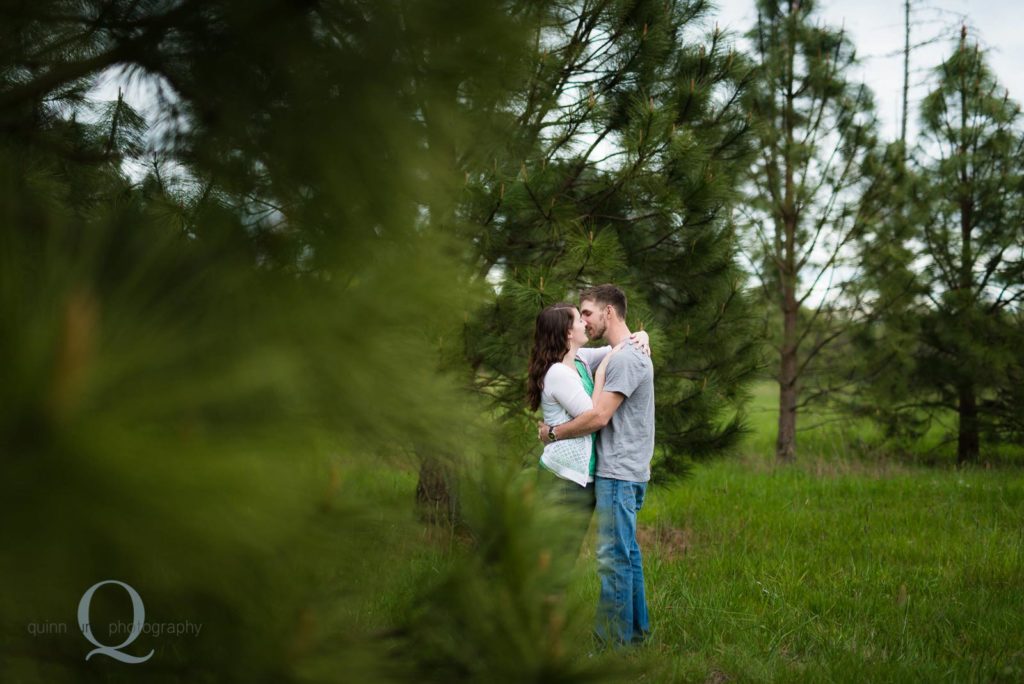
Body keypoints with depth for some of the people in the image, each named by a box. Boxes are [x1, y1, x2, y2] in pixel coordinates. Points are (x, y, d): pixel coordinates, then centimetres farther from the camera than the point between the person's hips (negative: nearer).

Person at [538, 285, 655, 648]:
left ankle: (613, 642, -3)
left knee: (613, 556, -7)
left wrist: (553, 433, -8)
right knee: (627, 552, 16)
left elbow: (598, 417, -21)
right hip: (622, 472, 11)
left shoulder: (625, 359, -16)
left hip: (619, 473, -11)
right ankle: (636, 629, 25)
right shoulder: (627, 355, 18)